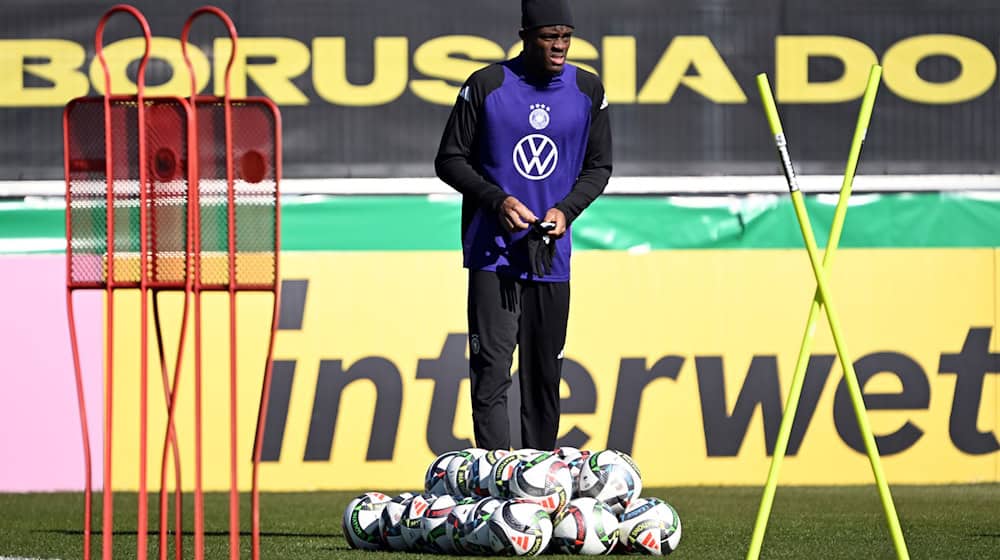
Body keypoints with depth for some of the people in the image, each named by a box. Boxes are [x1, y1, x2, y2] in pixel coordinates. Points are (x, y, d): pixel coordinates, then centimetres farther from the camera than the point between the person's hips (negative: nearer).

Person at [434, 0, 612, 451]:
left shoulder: (588, 91, 5)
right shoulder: (486, 86, -5)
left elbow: (598, 167, 13)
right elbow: (449, 160, 0)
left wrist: (566, 209, -6)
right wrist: (497, 199, -16)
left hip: (552, 253, 3)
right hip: (492, 250, -3)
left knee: (545, 375, 9)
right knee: (491, 368, -13)